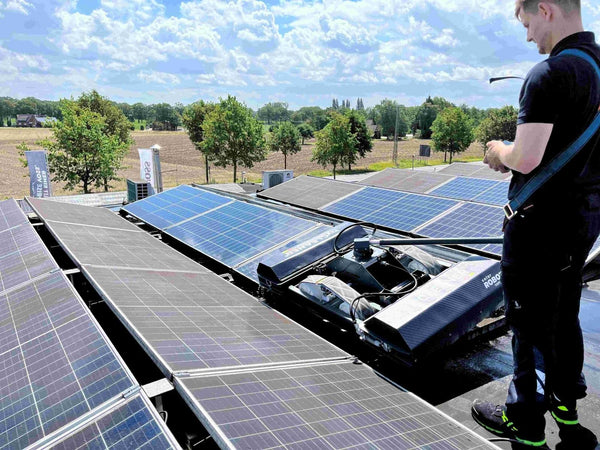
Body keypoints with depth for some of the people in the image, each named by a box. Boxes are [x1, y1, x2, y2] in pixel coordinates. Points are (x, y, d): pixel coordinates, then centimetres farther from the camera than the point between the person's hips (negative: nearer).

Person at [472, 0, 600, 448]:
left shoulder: (550, 74, -20)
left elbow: (526, 160, -25)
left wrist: (499, 151, -4)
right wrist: (513, 153, 12)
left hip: (541, 221, -9)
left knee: (531, 321, 5)